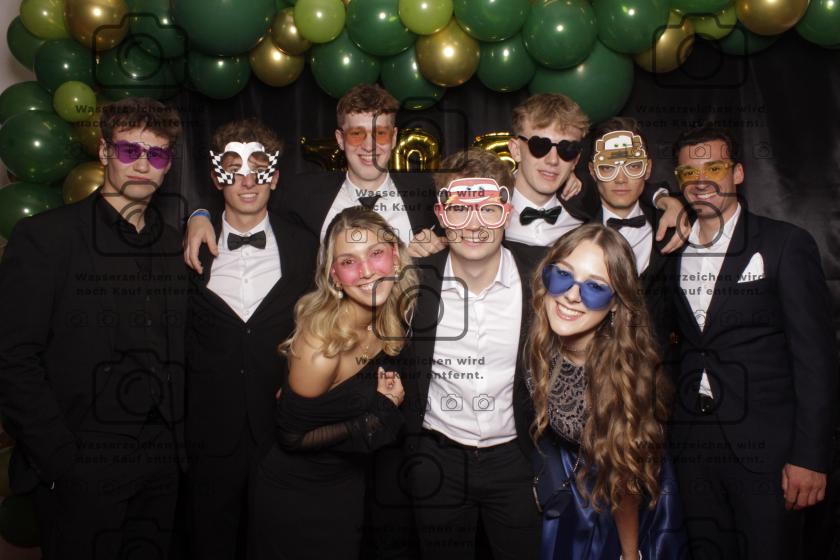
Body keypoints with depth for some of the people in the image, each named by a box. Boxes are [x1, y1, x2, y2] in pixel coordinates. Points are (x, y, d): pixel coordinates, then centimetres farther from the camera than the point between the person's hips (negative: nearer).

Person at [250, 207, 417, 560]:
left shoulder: (388, 317, -11)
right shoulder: (323, 342, -31)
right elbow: (292, 435, -20)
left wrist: (388, 395, -13)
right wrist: (381, 413, -20)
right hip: (294, 500, -6)